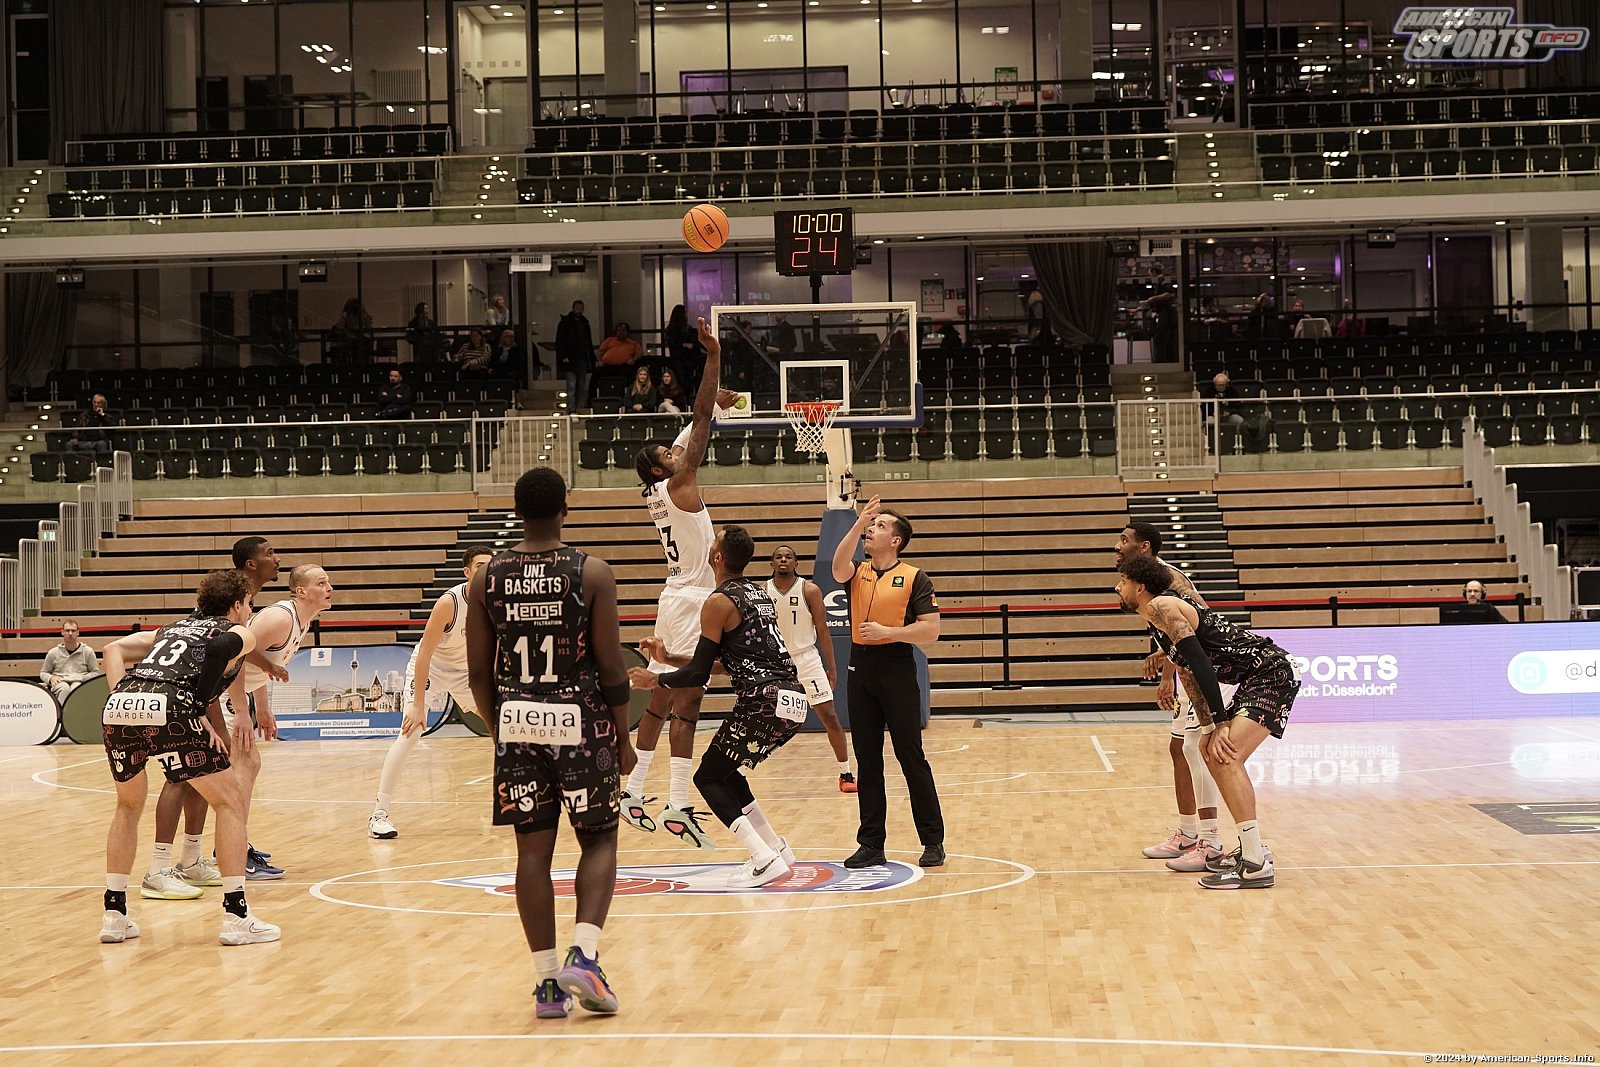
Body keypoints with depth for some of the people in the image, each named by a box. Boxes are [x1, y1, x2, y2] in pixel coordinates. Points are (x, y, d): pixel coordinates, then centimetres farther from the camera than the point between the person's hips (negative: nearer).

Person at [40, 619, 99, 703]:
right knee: (64, 688, -37)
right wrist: (50, 678, -1)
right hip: (59, 683, 1)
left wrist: (83, 678, -5)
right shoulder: (53, 653, 14)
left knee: (76, 688, -38)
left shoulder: (88, 651, 11)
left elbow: (96, 673, 14)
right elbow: (43, 673, 22)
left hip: (79, 683, -1)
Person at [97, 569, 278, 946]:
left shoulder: (174, 627, 35)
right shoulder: (240, 632, 24)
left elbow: (113, 648, 28)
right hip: (167, 708, -6)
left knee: (129, 805, 28)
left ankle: (114, 914, 24)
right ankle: (236, 916, 3)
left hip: (118, 705, 6)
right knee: (230, 799, 8)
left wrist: (123, 696, 16)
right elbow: (221, 647, 8)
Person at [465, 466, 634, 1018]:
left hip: (516, 724, 3)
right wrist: (624, 738, 4)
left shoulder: (486, 579, 2)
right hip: (580, 723, -3)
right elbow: (611, 667, -7)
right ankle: (583, 954, -7)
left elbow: (479, 674, 5)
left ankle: (548, 981, 9)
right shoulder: (592, 573, -7)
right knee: (599, 841, 11)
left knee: (533, 850, 8)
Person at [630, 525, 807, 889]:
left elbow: (699, 675, -7)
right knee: (727, 772, 24)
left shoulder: (719, 602, -7)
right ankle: (776, 849, 24)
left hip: (763, 703, -9)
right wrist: (667, 657, 28)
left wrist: (654, 680, 9)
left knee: (708, 779, 4)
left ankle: (767, 862, -5)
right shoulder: (758, 592, 20)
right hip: (794, 699, 9)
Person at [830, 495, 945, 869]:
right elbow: (838, 568, -15)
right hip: (860, 669, 4)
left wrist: (887, 631, -17)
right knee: (867, 761, 8)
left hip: (897, 670, -4)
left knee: (911, 758, -1)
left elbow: (930, 630, -8)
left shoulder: (914, 578, -2)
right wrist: (858, 524, -21)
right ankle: (871, 844, 14)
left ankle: (933, 842, 9)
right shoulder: (858, 572, 10)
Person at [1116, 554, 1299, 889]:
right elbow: (1188, 672, 20)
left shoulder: (1161, 607, -15)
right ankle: (1252, 848, 25)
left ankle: (1256, 867, -22)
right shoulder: (1157, 617, 16)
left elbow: (1201, 663, -23)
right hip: (1255, 682, 11)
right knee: (1214, 752, 19)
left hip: (1271, 675, -11)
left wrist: (1220, 723, -23)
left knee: (1227, 757, -22)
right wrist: (1208, 728, 14)